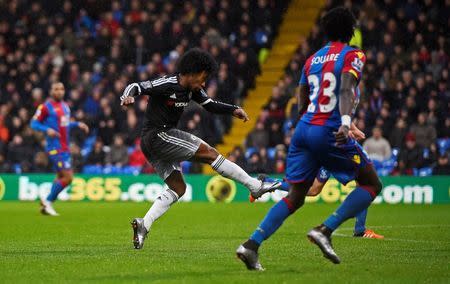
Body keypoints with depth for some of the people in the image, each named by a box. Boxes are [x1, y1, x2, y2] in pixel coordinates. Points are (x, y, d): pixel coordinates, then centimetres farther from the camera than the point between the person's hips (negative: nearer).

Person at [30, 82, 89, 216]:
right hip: (55, 148, -8)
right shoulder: (45, 107, -9)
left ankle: (46, 204, 25)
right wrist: (47, 130, -23)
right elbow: (34, 123, -8)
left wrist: (78, 124, 13)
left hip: (65, 148, 8)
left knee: (61, 177, 13)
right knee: (68, 177, -13)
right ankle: (48, 201, 2)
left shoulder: (65, 106, 14)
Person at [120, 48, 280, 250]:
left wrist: (233, 110, 2)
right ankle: (255, 186, -7)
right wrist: (128, 97, -42)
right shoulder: (167, 85, -15)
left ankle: (143, 224, -3)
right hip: (157, 135, -10)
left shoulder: (192, 89, 10)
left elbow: (210, 104, 18)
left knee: (178, 188, 7)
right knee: (209, 153, -10)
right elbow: (136, 87, -19)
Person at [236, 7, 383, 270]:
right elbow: (346, 90, -20)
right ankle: (325, 231, -8)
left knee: (295, 198, 10)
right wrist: (346, 123, -33)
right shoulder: (353, 56, -1)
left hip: (304, 130, 7)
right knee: (372, 184, 7)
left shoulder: (312, 59, 18)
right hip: (329, 132, -6)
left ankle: (252, 245, -6)